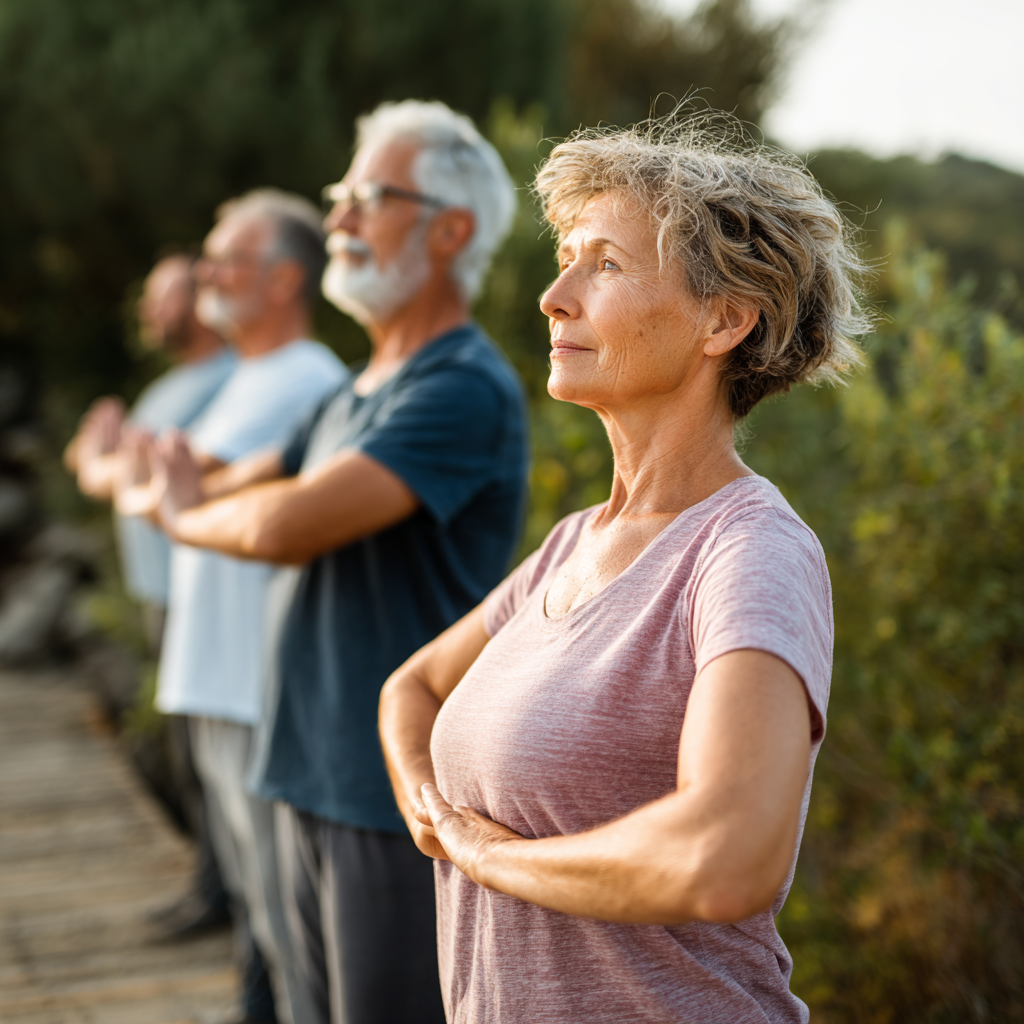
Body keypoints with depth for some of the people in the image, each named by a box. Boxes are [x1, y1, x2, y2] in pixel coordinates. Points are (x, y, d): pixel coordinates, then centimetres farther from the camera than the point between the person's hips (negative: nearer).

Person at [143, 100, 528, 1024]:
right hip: (318, 783, 9)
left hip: (405, 801, -9)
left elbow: (291, 525, -24)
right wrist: (195, 482, -4)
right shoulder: (359, 393, 14)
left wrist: (190, 514, -5)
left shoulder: (468, 391, -17)